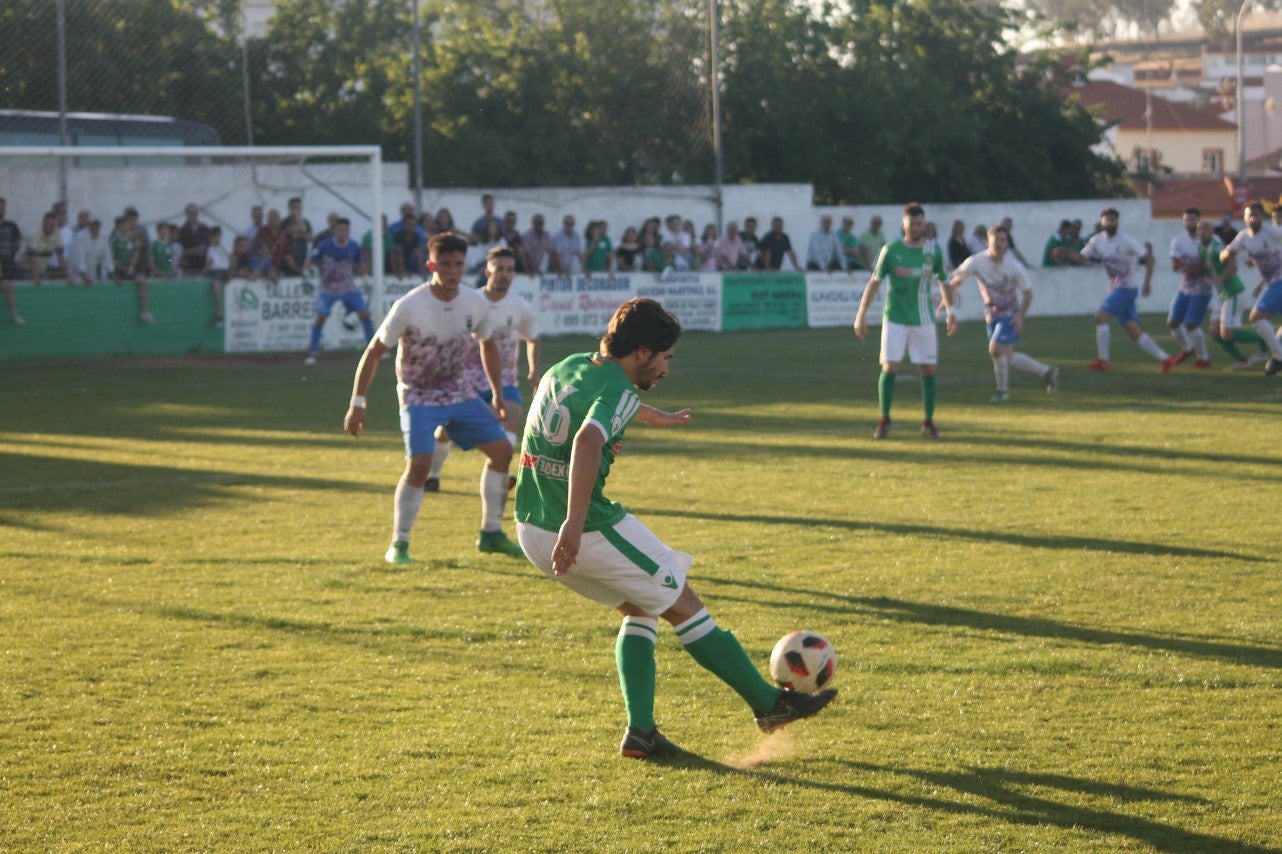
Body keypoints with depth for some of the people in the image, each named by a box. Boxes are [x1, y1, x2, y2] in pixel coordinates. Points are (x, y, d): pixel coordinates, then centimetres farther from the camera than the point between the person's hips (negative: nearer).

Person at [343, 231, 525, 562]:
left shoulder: (475, 304, -7)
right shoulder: (409, 307, -22)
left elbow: (488, 346, 13)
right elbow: (373, 352, -14)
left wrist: (497, 395, 14)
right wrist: (357, 404, -16)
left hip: (460, 392, 6)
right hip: (419, 396, -6)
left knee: (502, 449, 1)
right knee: (419, 463, -23)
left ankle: (491, 534, 15)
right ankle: (398, 545, -9)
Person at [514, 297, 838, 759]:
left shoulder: (568, 366, 11)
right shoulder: (617, 392, -17)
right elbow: (588, 440, -39)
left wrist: (649, 415, 50)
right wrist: (573, 524, -45)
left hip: (531, 529, 9)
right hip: (589, 531, -9)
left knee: (639, 609, 23)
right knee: (685, 606, 7)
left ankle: (640, 731, 13)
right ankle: (769, 704, 18)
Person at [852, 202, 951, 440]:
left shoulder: (934, 251, 1)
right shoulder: (890, 250, -3)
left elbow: (943, 283, 14)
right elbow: (874, 282, 0)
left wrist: (950, 311, 10)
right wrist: (861, 315, -3)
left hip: (923, 320, 2)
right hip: (894, 319, -2)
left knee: (928, 369, 0)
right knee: (889, 367, -7)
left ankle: (928, 423, 11)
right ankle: (884, 421, 5)